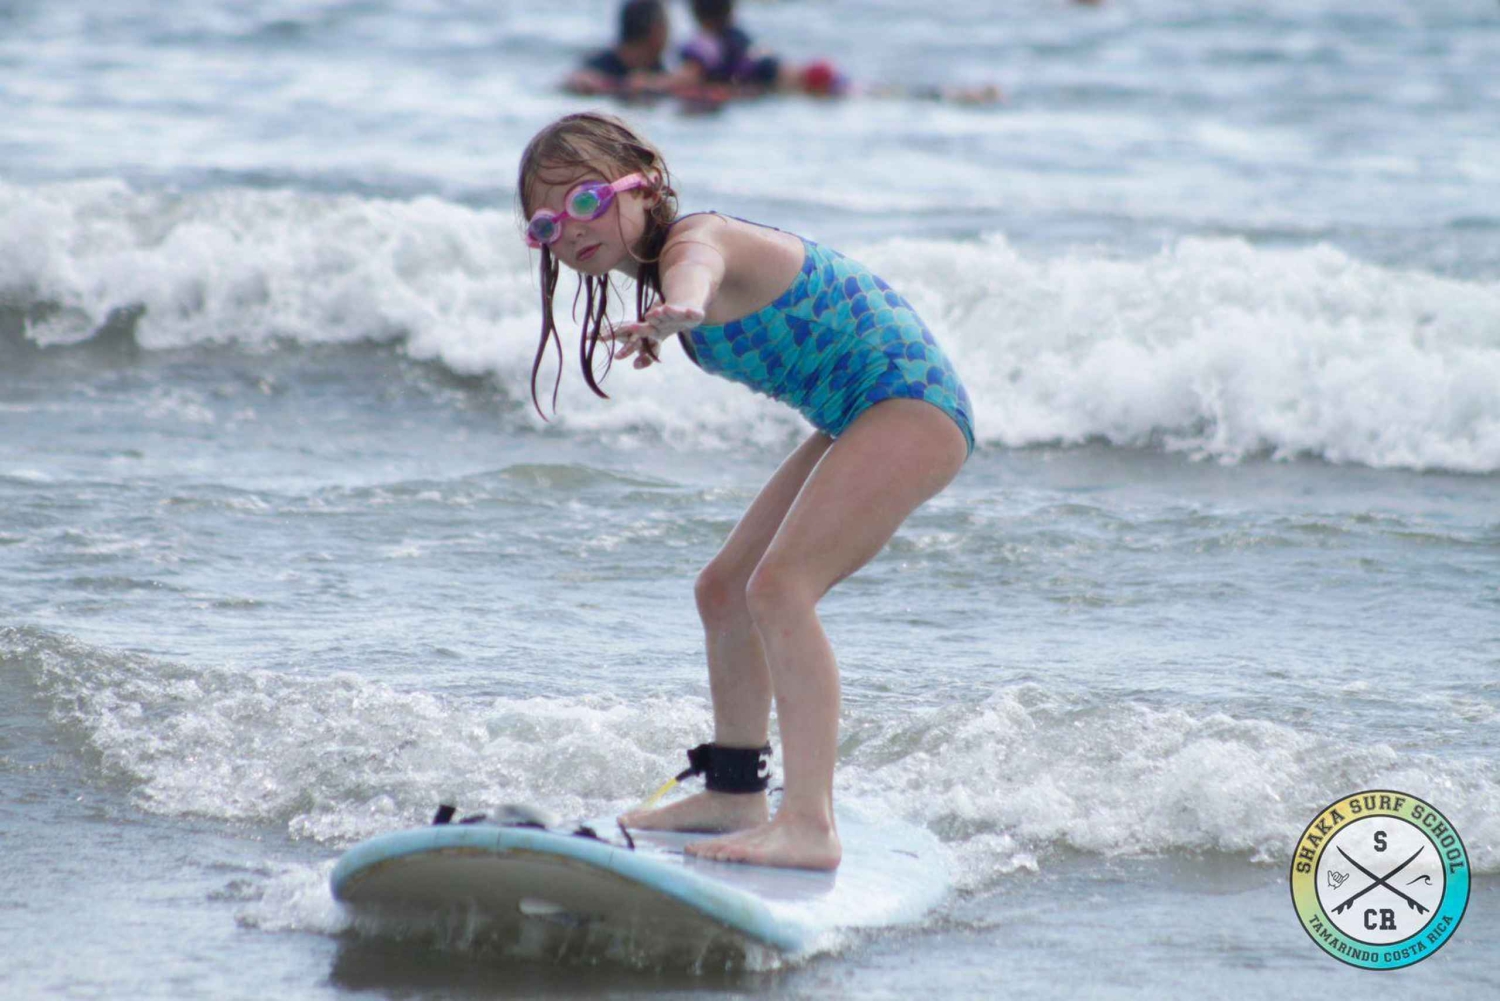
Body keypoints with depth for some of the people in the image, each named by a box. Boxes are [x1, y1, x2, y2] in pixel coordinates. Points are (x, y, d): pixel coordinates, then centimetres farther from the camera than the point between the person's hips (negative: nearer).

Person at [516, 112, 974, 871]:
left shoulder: (694, 240, -19)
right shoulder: (663, 258, 9)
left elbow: (697, 270, -48)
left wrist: (677, 309, -71)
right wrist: (666, 333, 58)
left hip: (911, 403, -11)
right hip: (856, 418, 11)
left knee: (779, 587, -26)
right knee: (724, 590, 16)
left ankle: (809, 825, -34)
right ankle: (735, 794, 30)